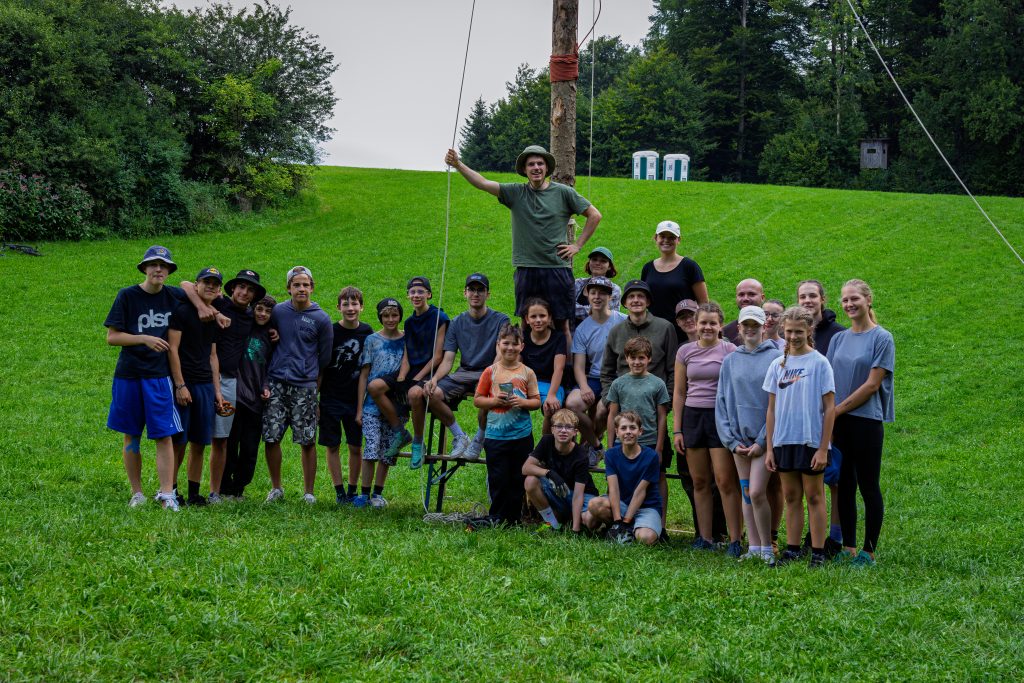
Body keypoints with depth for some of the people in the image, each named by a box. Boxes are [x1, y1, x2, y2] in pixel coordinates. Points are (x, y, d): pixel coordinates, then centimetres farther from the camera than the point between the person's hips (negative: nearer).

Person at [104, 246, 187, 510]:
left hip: (159, 375, 1)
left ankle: (167, 494, -10)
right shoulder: (127, 296, -3)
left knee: (164, 436, -9)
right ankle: (137, 494, 16)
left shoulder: (174, 295, 4)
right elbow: (112, 337, -5)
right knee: (132, 437, 7)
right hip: (129, 375, -1)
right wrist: (144, 339, -17)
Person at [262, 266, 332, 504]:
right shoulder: (278, 312, 6)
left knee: (307, 441, -2)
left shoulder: (321, 319, 2)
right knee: (271, 438, -1)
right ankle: (276, 488, 14)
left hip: (305, 386, -1)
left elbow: (324, 359, 9)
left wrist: (316, 387, 8)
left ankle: (309, 492, 9)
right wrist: (263, 382, 5)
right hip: (276, 383, 1)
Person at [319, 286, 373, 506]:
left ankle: (352, 490, 17)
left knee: (356, 447, 5)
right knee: (332, 446, 2)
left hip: (356, 399, 2)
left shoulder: (367, 333, 2)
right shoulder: (330, 332, -6)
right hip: (331, 399, -2)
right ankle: (339, 491, 9)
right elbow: (320, 368, -2)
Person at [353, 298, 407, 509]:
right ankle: (364, 493, -6)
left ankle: (377, 494, 14)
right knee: (372, 447, -13)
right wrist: (359, 409, -1)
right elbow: (364, 375, 3)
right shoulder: (372, 340, 3)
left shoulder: (407, 341, 6)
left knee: (387, 452, 4)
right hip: (372, 403, -2)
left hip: (395, 405, 2)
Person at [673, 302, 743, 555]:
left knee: (725, 481, -8)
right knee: (699, 481, 7)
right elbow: (679, 393, 12)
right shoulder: (685, 351, 9)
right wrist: (676, 429, 7)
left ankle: (735, 540, -6)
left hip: (721, 417, -4)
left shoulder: (730, 351, -1)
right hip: (692, 417, 4)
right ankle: (705, 537, 14)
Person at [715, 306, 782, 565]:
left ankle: (767, 548, 0)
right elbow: (722, 402, 8)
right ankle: (754, 547, 14)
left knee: (757, 492, -12)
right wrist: (732, 441, -1)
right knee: (746, 494, 7)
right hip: (739, 437, 4)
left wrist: (763, 441, -10)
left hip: (765, 436, -4)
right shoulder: (730, 361, 9)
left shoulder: (776, 357, -3)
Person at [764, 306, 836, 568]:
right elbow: (772, 409, 10)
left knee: (814, 497, 2)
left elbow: (830, 408, -7)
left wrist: (823, 448, -11)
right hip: (784, 440, 4)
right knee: (791, 497, 10)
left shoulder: (819, 363, -6)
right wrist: (769, 447, 6)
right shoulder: (778, 365, 7)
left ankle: (818, 552, 7)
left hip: (811, 440, -4)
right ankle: (792, 549, 16)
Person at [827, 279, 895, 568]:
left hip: (867, 420, -5)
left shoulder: (881, 338, -5)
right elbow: (829, 381, 11)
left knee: (868, 486, -1)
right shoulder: (839, 339, 12)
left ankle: (869, 551, 5)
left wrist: (838, 409, -10)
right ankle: (848, 548, 15)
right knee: (845, 485, 8)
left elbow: (872, 384, -10)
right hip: (838, 422, 5)